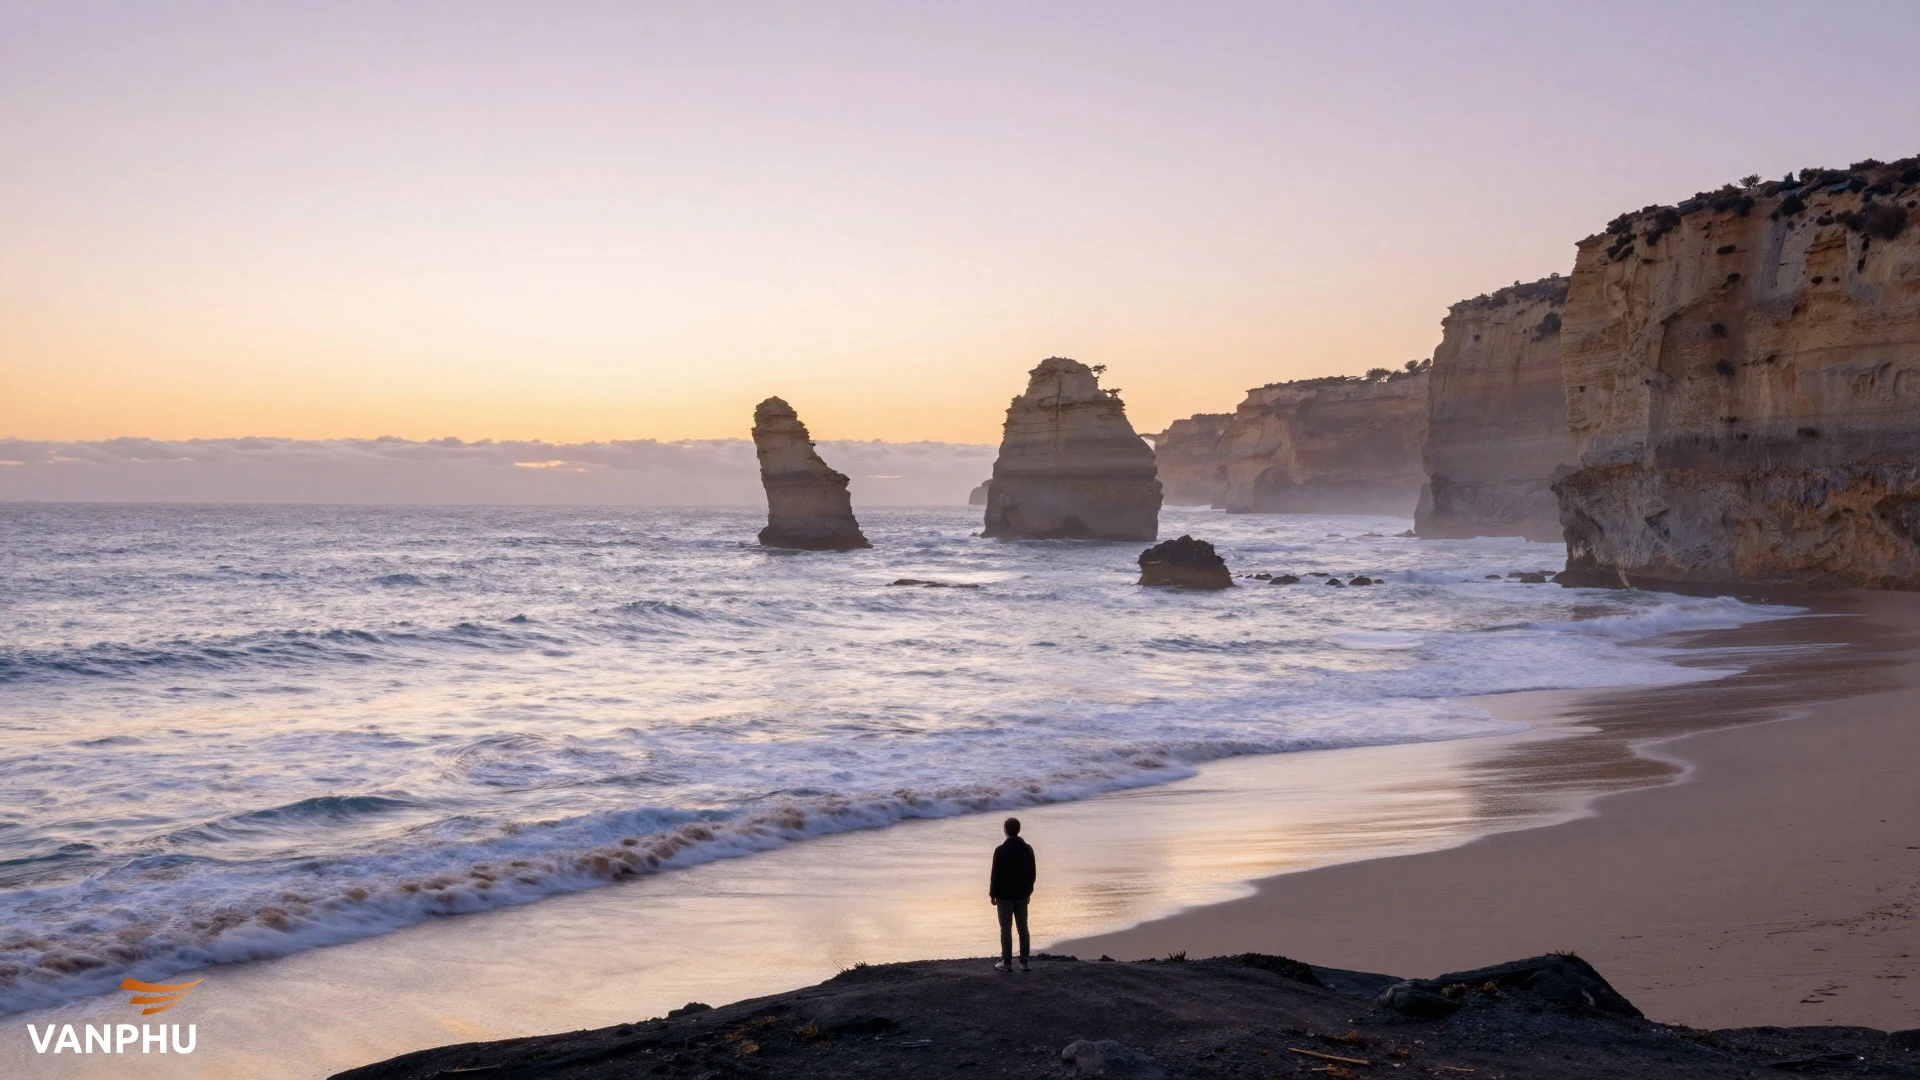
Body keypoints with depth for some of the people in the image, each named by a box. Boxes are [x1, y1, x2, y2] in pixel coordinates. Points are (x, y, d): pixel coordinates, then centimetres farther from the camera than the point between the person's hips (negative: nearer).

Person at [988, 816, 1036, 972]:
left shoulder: (1000, 851, -16)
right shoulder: (1027, 849, 0)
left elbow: (996, 875, -13)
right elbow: (1032, 873, 6)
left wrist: (992, 894, -3)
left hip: (1005, 896, -5)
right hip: (1022, 895, 5)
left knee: (1006, 929, 1)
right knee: (1023, 928, 10)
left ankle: (1007, 963, 2)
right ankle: (1024, 962, 11)